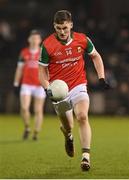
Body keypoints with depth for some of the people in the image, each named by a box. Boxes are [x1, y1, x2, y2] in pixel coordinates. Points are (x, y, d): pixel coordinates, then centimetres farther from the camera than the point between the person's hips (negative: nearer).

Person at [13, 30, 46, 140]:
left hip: (40, 85, -1)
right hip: (26, 85, 1)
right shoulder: (24, 53, 7)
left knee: (38, 111, 0)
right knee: (24, 108, -13)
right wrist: (16, 84, 9)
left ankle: (36, 133, 9)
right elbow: (19, 69, 12)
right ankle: (27, 128, 8)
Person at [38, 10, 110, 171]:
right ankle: (68, 136, 49)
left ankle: (86, 156, -21)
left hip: (78, 86, 0)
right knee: (67, 126, 9)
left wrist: (101, 78, 3)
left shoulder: (82, 40, -6)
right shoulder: (47, 45, -11)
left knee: (82, 117, -23)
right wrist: (47, 89, -18)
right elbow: (42, 70, -2)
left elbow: (95, 56, 12)